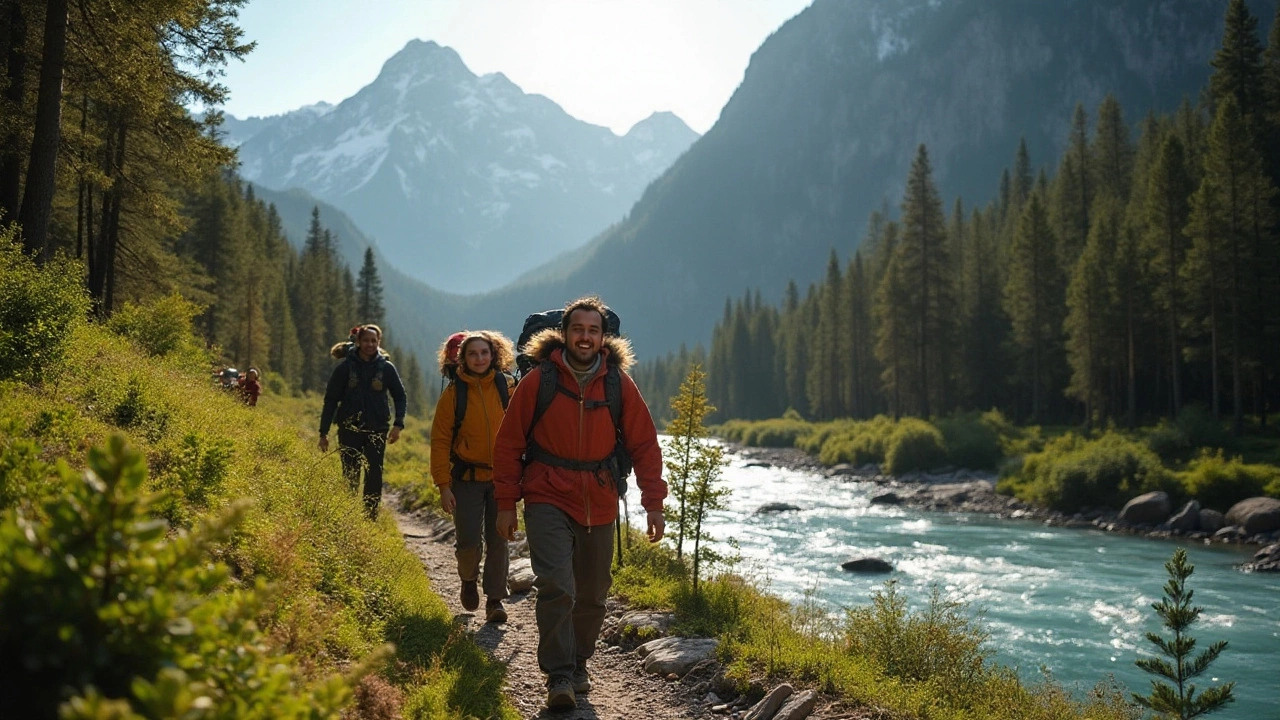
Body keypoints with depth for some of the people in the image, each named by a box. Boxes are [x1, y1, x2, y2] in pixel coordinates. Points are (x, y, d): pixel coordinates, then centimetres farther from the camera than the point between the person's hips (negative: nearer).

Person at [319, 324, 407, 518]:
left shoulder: (386, 367, 2)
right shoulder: (346, 367, -1)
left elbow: (400, 396, 8)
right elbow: (331, 399, 2)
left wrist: (398, 424, -6)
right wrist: (323, 432, -1)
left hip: (377, 430, 1)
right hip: (349, 430, 0)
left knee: (374, 477, -1)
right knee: (350, 477, 2)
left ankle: (371, 518, 7)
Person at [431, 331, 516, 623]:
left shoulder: (508, 388, -1)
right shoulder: (454, 393, -5)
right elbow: (440, 440, -3)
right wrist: (443, 485, -8)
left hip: (502, 478, 1)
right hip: (467, 478, -1)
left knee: (498, 541, 4)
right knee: (468, 541, -2)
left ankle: (495, 600, 18)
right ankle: (469, 581, 29)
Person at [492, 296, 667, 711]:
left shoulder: (619, 385, -1)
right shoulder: (538, 381, -6)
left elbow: (645, 445, 3)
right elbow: (509, 443, -1)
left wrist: (654, 503, -2)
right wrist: (506, 503, -3)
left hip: (599, 507, 3)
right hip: (548, 501, -3)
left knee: (592, 596, 13)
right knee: (557, 587, -17)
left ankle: (578, 664, 33)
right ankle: (559, 678, -7)